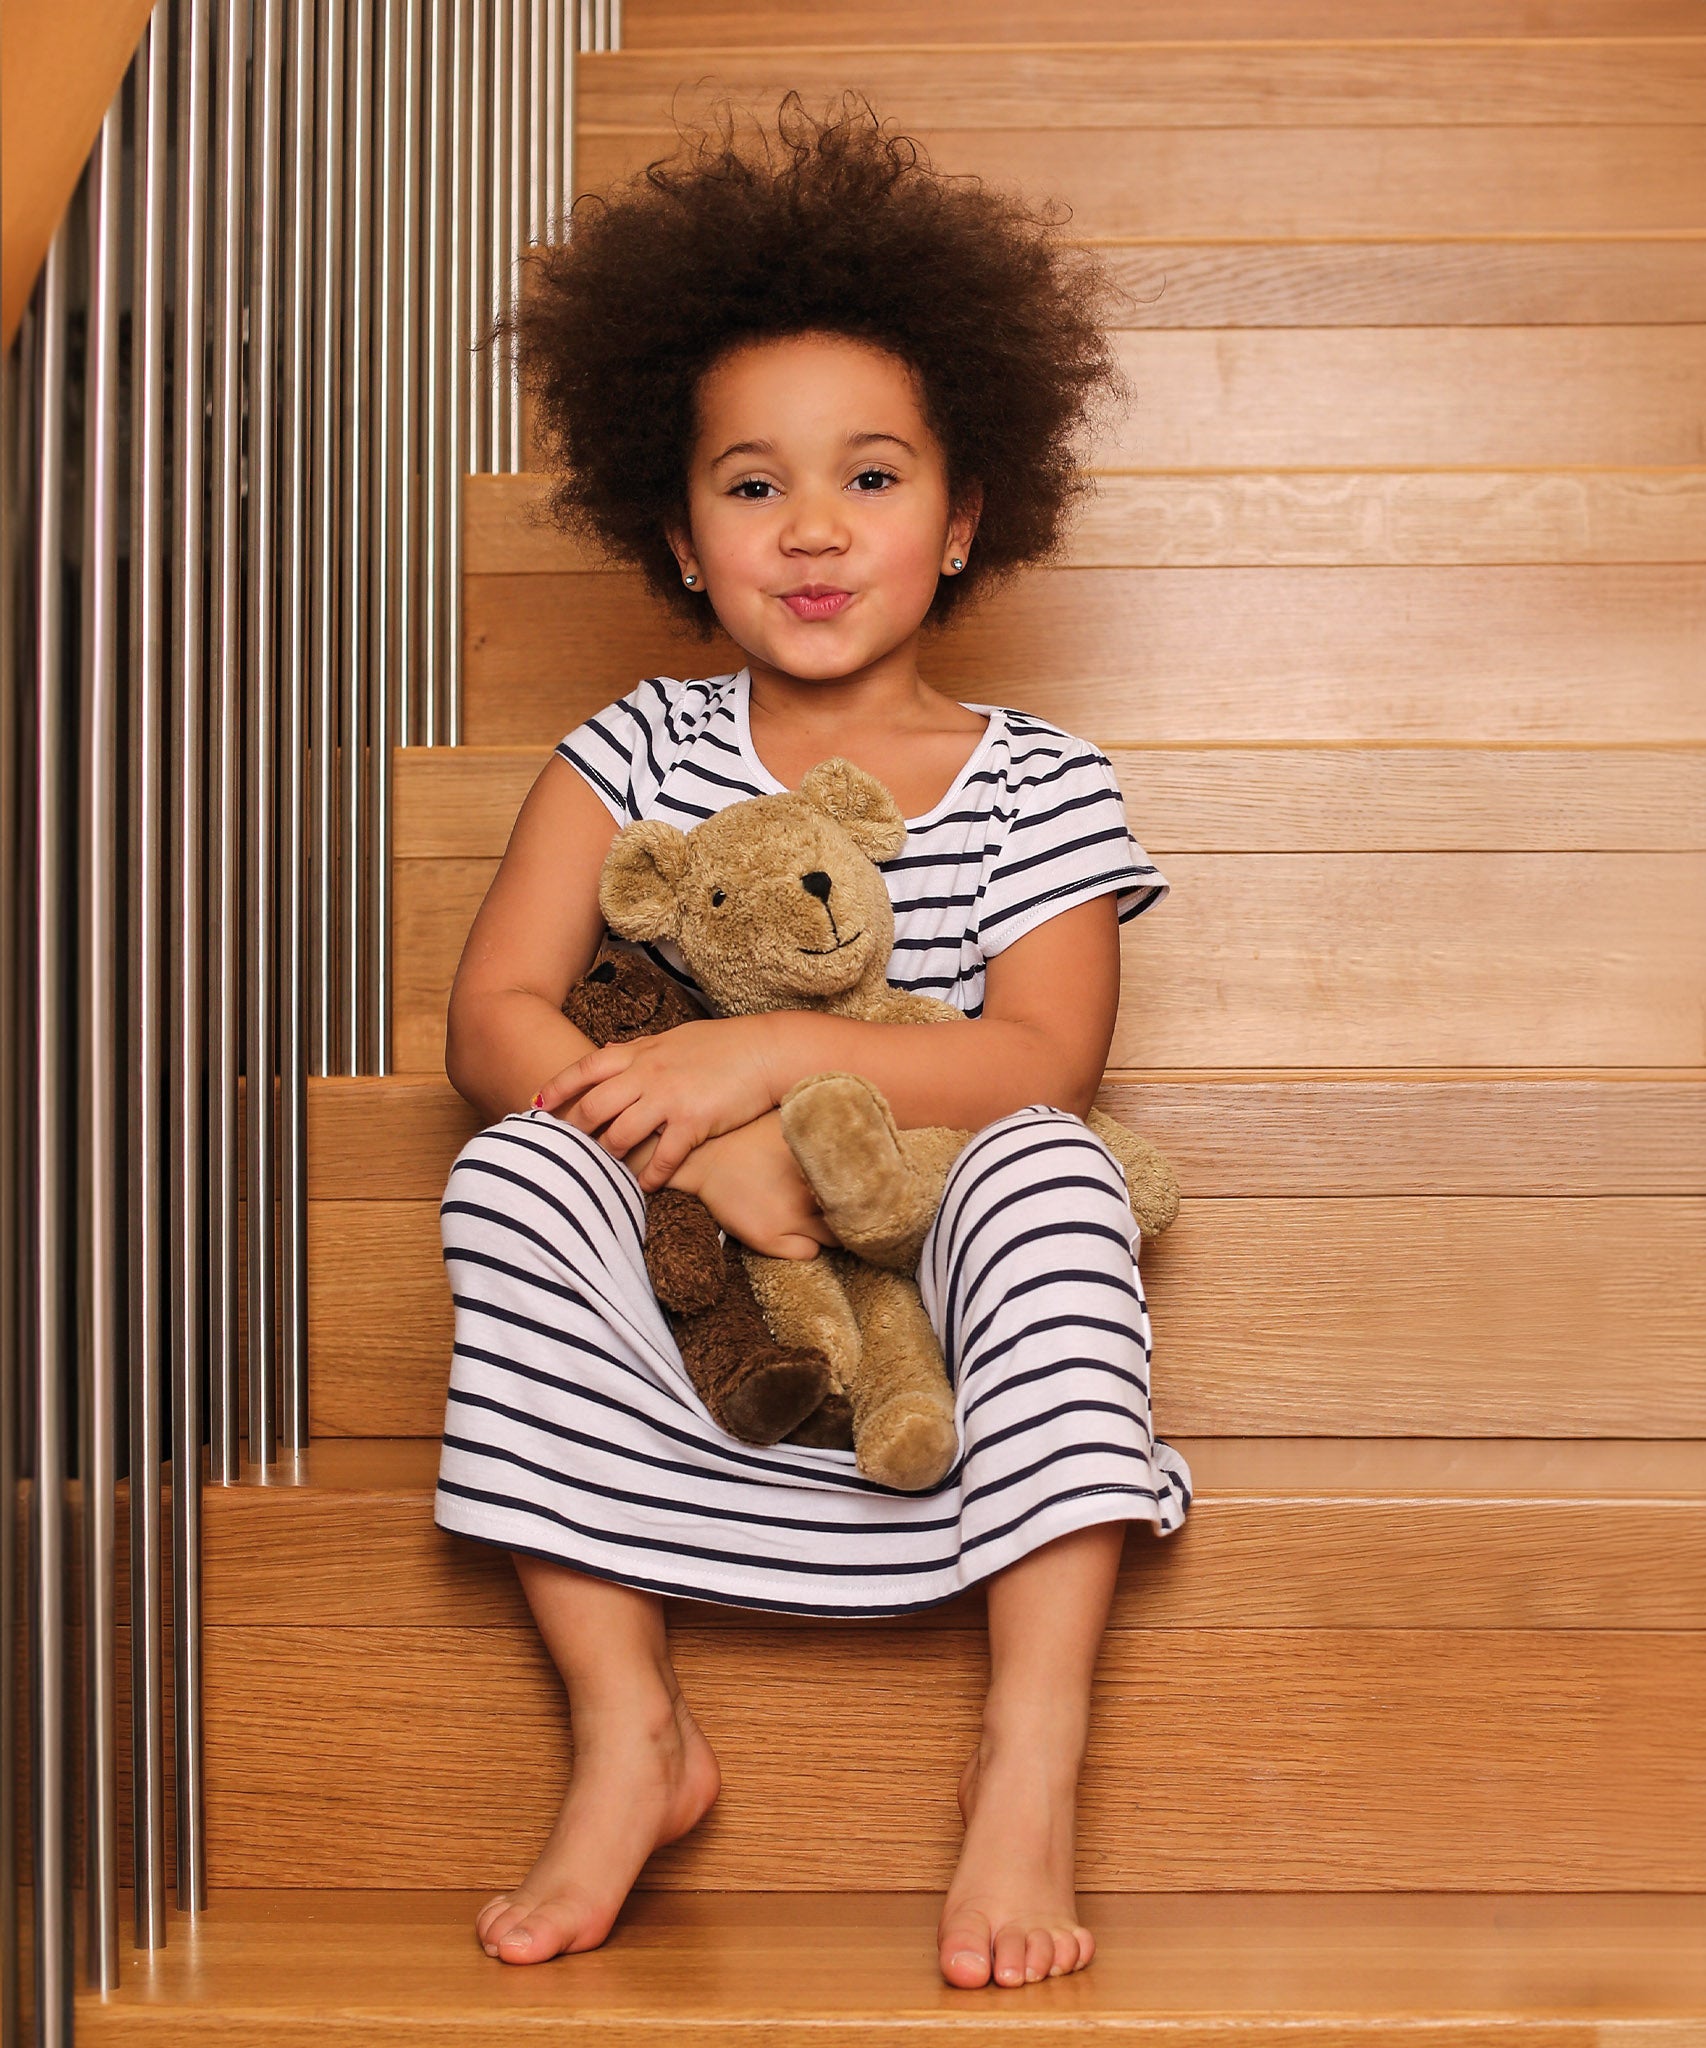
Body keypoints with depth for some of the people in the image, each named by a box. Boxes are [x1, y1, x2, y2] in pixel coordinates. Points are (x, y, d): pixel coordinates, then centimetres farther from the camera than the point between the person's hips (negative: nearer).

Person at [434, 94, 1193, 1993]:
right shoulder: (639, 752, 2)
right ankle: (629, 1734, -19)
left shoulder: (1035, 786, -1)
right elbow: (491, 1021, -9)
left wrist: (770, 1052, -26)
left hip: (936, 1301, -1)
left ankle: (1031, 1763, -28)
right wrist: (708, 1144, -25)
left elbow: (1044, 1063, -15)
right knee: (510, 1171, -25)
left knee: (1051, 1171, -30)